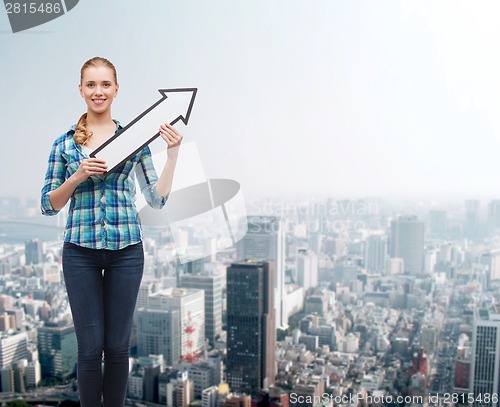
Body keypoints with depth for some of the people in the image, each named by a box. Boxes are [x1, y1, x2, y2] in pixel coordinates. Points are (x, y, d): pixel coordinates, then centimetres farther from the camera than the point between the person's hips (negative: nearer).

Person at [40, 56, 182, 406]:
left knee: (118, 346, 9)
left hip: (126, 250, 0)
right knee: (90, 347, 5)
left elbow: (158, 198, 2)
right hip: (80, 251, 0)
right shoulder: (64, 143, 4)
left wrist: (172, 154, -8)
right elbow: (48, 204, 5)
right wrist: (78, 176, -12)